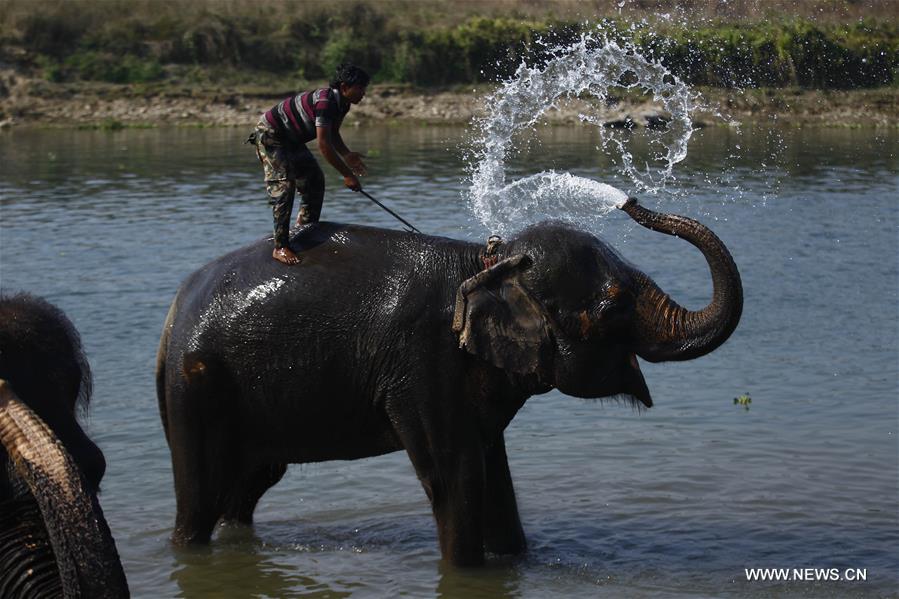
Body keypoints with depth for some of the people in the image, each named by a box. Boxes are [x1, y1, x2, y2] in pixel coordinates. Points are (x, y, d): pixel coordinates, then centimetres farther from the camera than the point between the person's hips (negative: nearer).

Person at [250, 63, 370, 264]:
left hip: (291, 139, 10)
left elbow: (333, 134, 13)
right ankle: (281, 247, -21)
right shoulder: (325, 102, -33)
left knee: (315, 180, 10)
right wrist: (347, 175, -29)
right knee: (283, 185, -18)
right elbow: (324, 145, -34)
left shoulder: (342, 104, -2)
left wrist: (347, 155, -7)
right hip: (270, 135, -10)